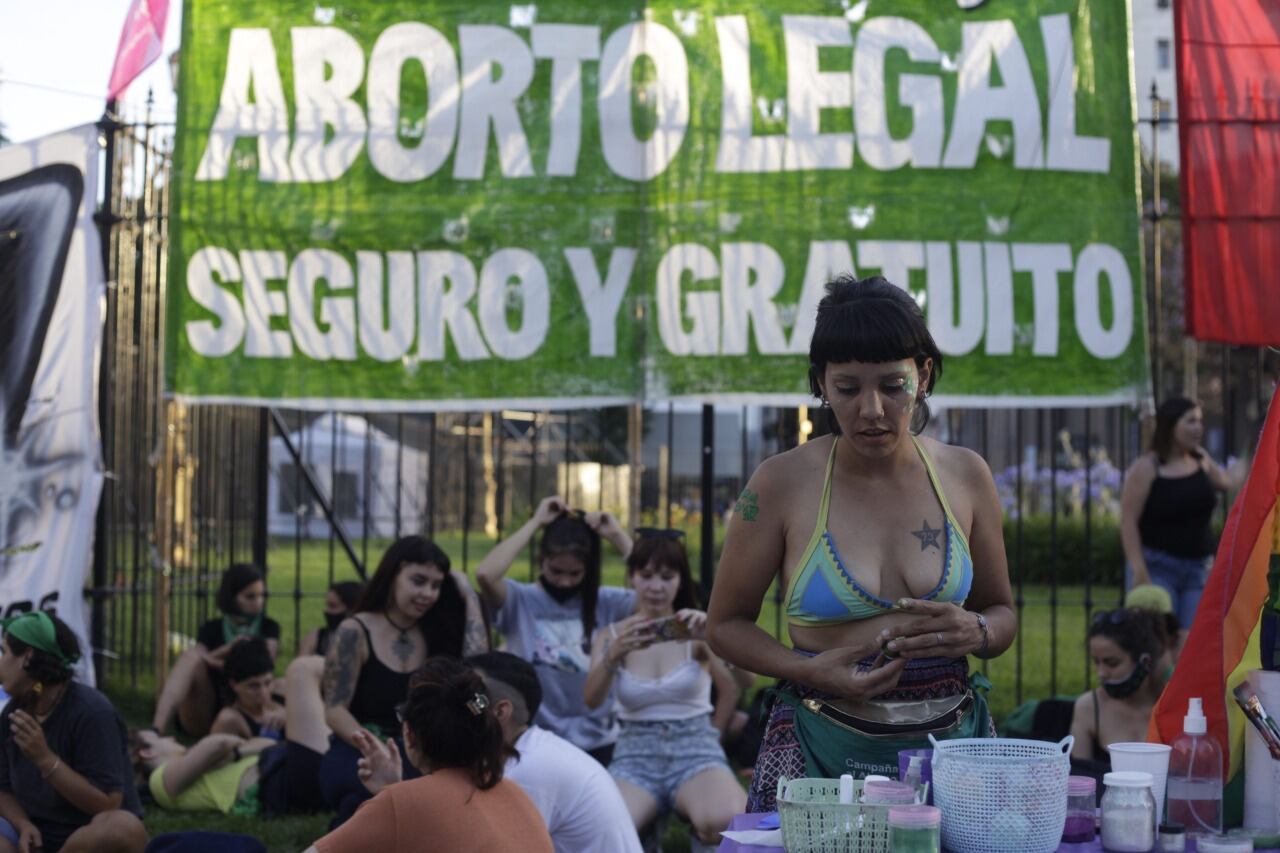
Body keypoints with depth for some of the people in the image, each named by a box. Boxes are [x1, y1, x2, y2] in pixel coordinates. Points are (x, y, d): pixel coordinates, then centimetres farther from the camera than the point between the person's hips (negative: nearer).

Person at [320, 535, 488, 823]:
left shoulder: (434, 634, 12)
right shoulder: (355, 633, -1)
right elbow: (335, 710, -6)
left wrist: (469, 599, 3)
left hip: (416, 758, 4)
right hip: (355, 757, -4)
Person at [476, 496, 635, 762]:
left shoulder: (606, 603, 0)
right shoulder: (520, 601, -6)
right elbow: (485, 574, -24)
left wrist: (617, 536, -11)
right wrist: (535, 524, -16)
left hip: (597, 744, 2)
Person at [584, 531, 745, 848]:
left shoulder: (695, 631, 6)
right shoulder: (611, 635, 9)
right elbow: (592, 699, -9)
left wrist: (712, 638, -24)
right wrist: (614, 654, -28)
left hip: (696, 750, 0)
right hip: (635, 754, 0)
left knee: (725, 822, -37)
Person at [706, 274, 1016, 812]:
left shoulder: (965, 476, 5)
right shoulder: (782, 484, -3)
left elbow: (1001, 611, 17)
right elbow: (725, 624, 5)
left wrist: (975, 633, -7)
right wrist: (813, 671, -13)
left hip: (949, 740, 2)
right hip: (823, 746, -2)